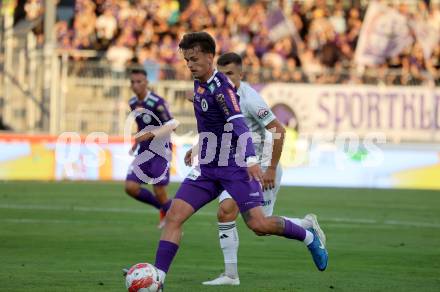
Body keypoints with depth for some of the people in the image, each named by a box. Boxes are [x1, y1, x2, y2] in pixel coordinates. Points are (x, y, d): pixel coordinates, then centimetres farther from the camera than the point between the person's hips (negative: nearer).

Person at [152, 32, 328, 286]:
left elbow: (239, 124, -30)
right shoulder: (200, 84, 9)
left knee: (258, 224, -13)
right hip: (208, 167, 8)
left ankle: (309, 236, 14)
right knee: (174, 216, -8)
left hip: (235, 167, -8)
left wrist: (251, 160, -42)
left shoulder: (221, 87, -17)